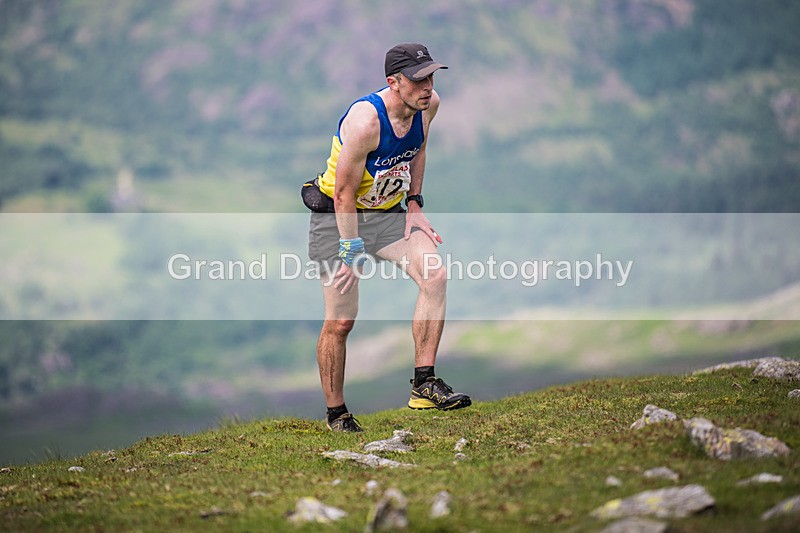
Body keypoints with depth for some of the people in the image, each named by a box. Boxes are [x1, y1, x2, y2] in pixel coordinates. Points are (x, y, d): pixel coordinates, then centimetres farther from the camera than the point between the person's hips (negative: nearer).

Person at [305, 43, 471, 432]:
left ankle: (424, 385, -13)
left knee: (435, 276, -17)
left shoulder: (429, 105, -8)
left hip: (388, 213, 6)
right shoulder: (365, 121, -30)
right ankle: (336, 414, 12)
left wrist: (414, 205, 8)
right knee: (341, 321, -5)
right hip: (337, 217, -6)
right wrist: (352, 250, -20)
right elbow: (344, 192, -23)